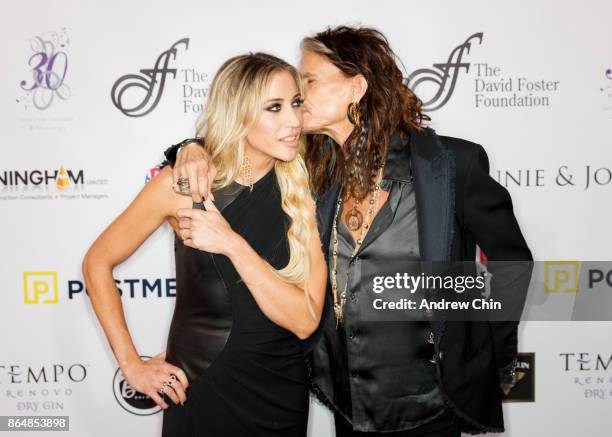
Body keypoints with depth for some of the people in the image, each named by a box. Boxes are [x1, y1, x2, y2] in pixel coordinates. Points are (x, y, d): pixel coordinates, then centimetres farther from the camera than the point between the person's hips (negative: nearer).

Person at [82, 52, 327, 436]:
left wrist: (233, 244, -25)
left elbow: (305, 320, -16)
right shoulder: (182, 184, -14)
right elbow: (98, 262, -3)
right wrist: (131, 364, -5)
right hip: (198, 391, -2)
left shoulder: (304, 192, -9)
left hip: (282, 395, 2)